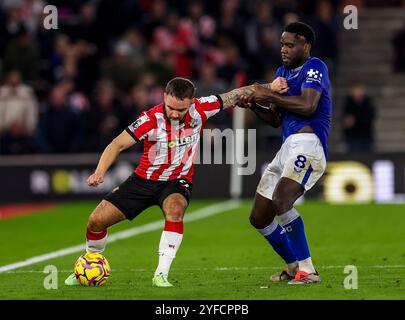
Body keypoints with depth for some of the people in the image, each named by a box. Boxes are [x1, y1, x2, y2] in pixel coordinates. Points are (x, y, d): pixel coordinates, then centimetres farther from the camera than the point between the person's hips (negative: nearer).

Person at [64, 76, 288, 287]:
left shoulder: (199, 110, -17)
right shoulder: (151, 119, -23)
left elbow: (232, 97, -4)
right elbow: (119, 144, -23)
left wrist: (269, 87, -3)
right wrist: (100, 172, -38)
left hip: (177, 182, 0)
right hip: (144, 180, 0)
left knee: (175, 209, -37)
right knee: (96, 220, -5)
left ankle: (161, 275, -32)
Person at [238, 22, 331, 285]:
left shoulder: (314, 67, -3)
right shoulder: (282, 73, 23)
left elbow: (308, 106, -19)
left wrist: (269, 96, -12)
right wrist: (254, 105, 4)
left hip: (307, 144, -10)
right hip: (287, 149, 10)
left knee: (281, 201, -31)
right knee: (259, 218, 9)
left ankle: (307, 270, -26)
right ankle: (294, 268, 24)